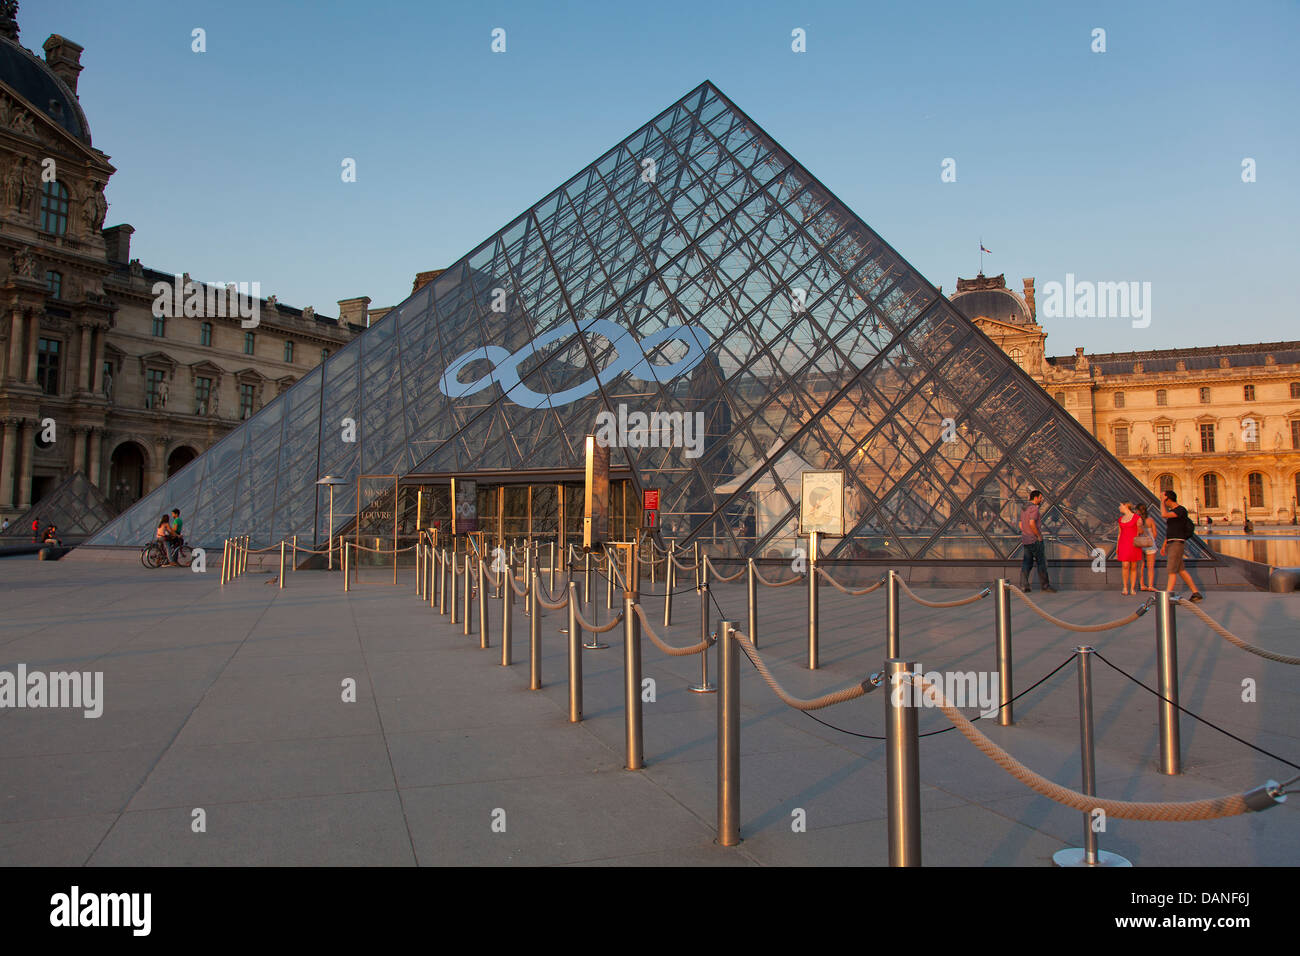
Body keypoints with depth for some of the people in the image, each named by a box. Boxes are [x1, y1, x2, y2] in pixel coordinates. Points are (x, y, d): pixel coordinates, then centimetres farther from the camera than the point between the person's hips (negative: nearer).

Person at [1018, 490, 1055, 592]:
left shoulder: (1024, 508, 16)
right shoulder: (1034, 508, -13)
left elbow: (1020, 525, 21)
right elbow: (1032, 523, -26)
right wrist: (1039, 535, -17)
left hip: (1025, 540, 8)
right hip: (1035, 540, -8)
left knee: (1026, 563, 5)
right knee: (1042, 562, 2)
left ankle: (1023, 586, 0)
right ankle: (1044, 585, 8)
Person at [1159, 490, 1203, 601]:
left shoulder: (1181, 510, -12)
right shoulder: (1172, 511, 17)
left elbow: (1164, 515, -27)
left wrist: (1162, 502, -12)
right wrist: (1164, 546, 21)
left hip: (1177, 544, -9)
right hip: (1171, 544, 9)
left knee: (1172, 570, -12)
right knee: (1181, 570, 11)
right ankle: (1196, 594, 17)